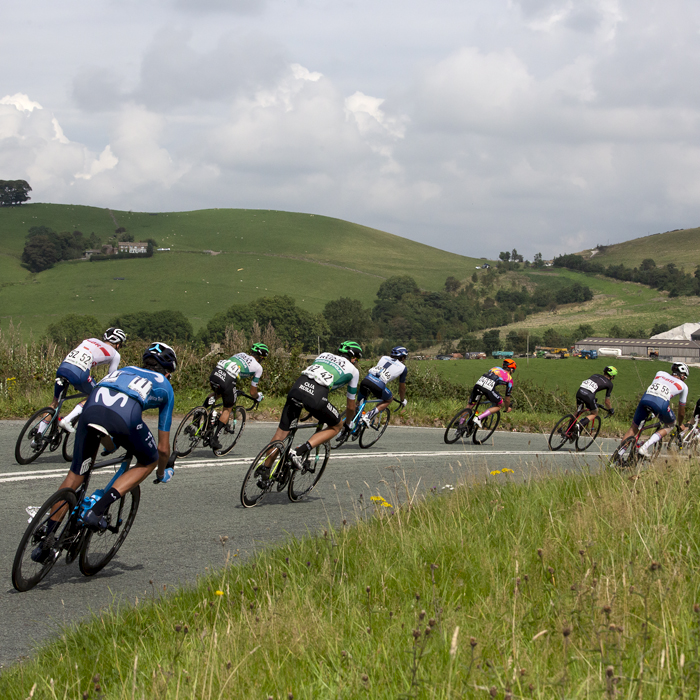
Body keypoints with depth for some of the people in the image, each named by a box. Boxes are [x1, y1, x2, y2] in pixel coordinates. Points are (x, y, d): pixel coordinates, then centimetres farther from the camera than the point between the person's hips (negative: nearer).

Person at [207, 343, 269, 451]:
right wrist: (259, 397, 45)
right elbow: (253, 392, 22)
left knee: (217, 393, 38)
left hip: (216, 371, 5)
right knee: (227, 409, 17)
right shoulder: (258, 367, 18)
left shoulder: (241, 354, 31)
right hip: (228, 379, -5)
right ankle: (215, 439, 10)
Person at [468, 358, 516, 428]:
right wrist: (507, 408, 48)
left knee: (470, 404, 22)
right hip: (489, 388, -5)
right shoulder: (509, 378, 23)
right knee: (499, 405, 17)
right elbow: (507, 398, 29)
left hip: (478, 383, 5)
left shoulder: (495, 368, 34)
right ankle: (478, 418, 2)